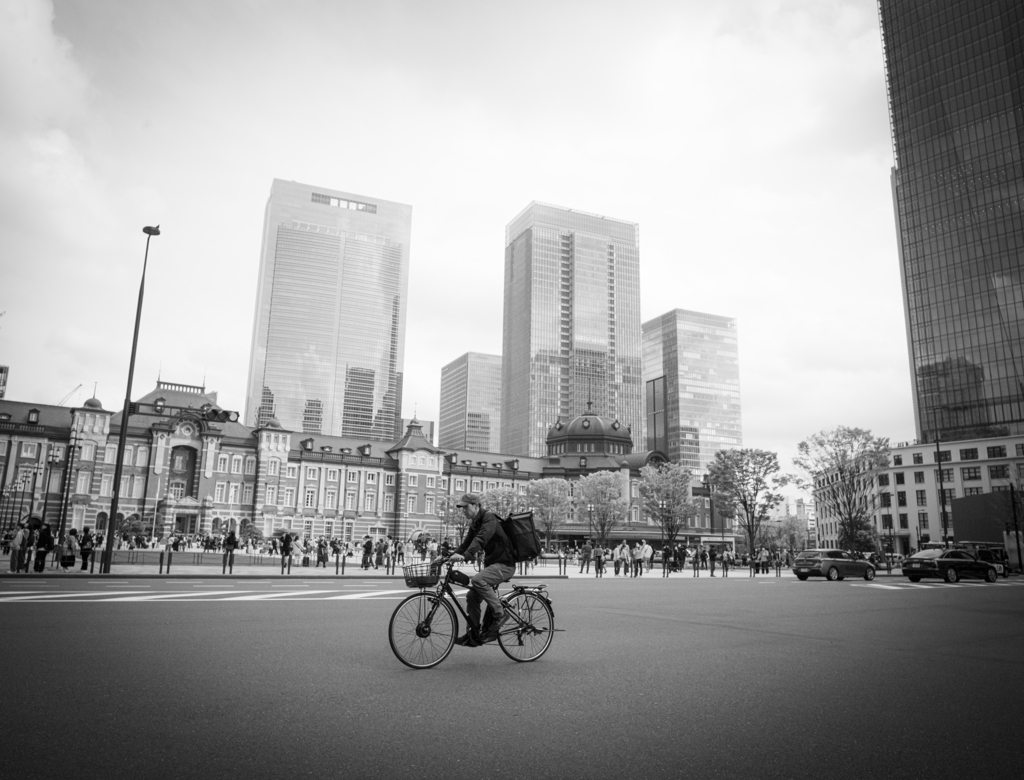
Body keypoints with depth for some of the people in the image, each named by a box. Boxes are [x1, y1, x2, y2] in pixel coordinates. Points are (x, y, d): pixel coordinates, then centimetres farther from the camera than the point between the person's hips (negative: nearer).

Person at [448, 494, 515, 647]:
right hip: (491, 563, 9)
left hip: (504, 564, -9)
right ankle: (473, 635, 9)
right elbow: (466, 544, 13)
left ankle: (499, 614, -15)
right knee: (472, 595, 1)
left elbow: (481, 539, -31)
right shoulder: (474, 524, 13)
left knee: (478, 580, -30)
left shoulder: (489, 518, -15)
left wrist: (465, 556, -43)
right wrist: (450, 556, -3)